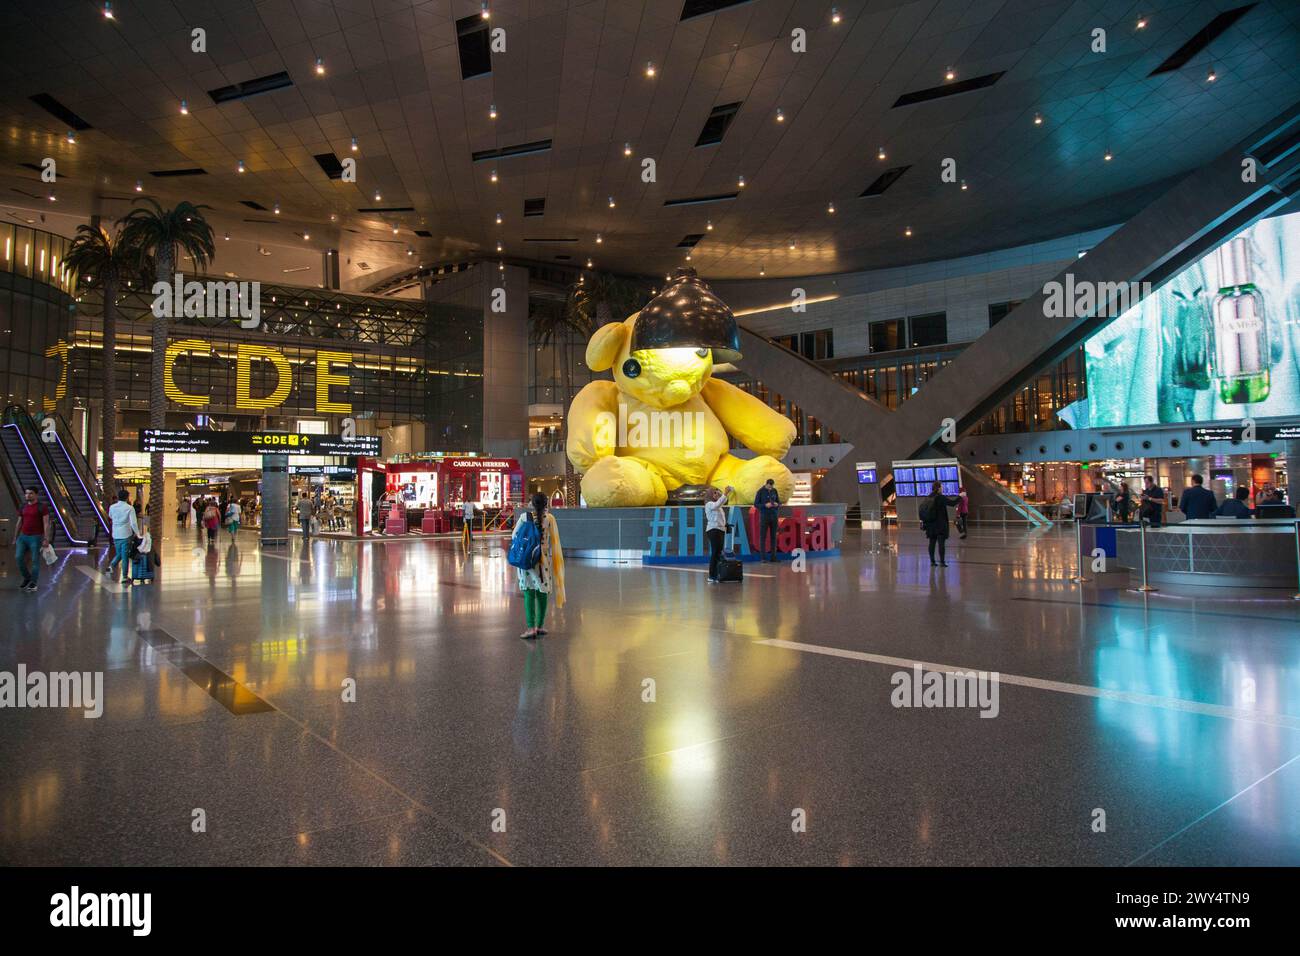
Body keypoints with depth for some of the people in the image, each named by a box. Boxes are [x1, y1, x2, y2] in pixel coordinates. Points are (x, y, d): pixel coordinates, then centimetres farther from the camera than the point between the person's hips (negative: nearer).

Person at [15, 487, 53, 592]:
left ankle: (33, 583, 6)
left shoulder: (42, 508, -6)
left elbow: (46, 524, -11)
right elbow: (19, 523, 18)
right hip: (23, 537, 6)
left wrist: (46, 539, -17)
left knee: (35, 561, -3)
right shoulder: (23, 508, 12)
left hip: (36, 537, -6)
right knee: (19, 558, -2)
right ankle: (27, 578, 17)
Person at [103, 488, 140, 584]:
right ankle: (125, 577, 4)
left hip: (116, 535, 3)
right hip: (126, 535, -3)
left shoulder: (112, 507, 1)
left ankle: (111, 566, -1)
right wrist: (137, 533, -7)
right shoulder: (129, 508, -11)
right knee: (125, 556, 3)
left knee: (118, 553, 22)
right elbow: (133, 523, -16)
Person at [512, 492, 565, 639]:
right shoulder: (550, 518, -5)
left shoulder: (525, 516, -4)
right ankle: (540, 626, 19)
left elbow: (514, 536, 1)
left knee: (529, 593, 0)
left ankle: (531, 627, -8)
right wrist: (555, 560, 8)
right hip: (544, 559, 1)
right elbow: (554, 541, -3)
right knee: (542, 593, 12)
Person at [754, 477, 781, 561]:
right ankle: (763, 557, -1)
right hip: (764, 516, -4)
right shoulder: (760, 491, -6)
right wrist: (765, 505, -22)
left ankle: (773, 556, 9)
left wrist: (777, 504, -12)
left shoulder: (774, 491, 7)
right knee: (763, 536, -3)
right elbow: (756, 504, -6)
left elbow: (779, 502, 12)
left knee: (774, 536, 4)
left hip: (774, 516, 4)